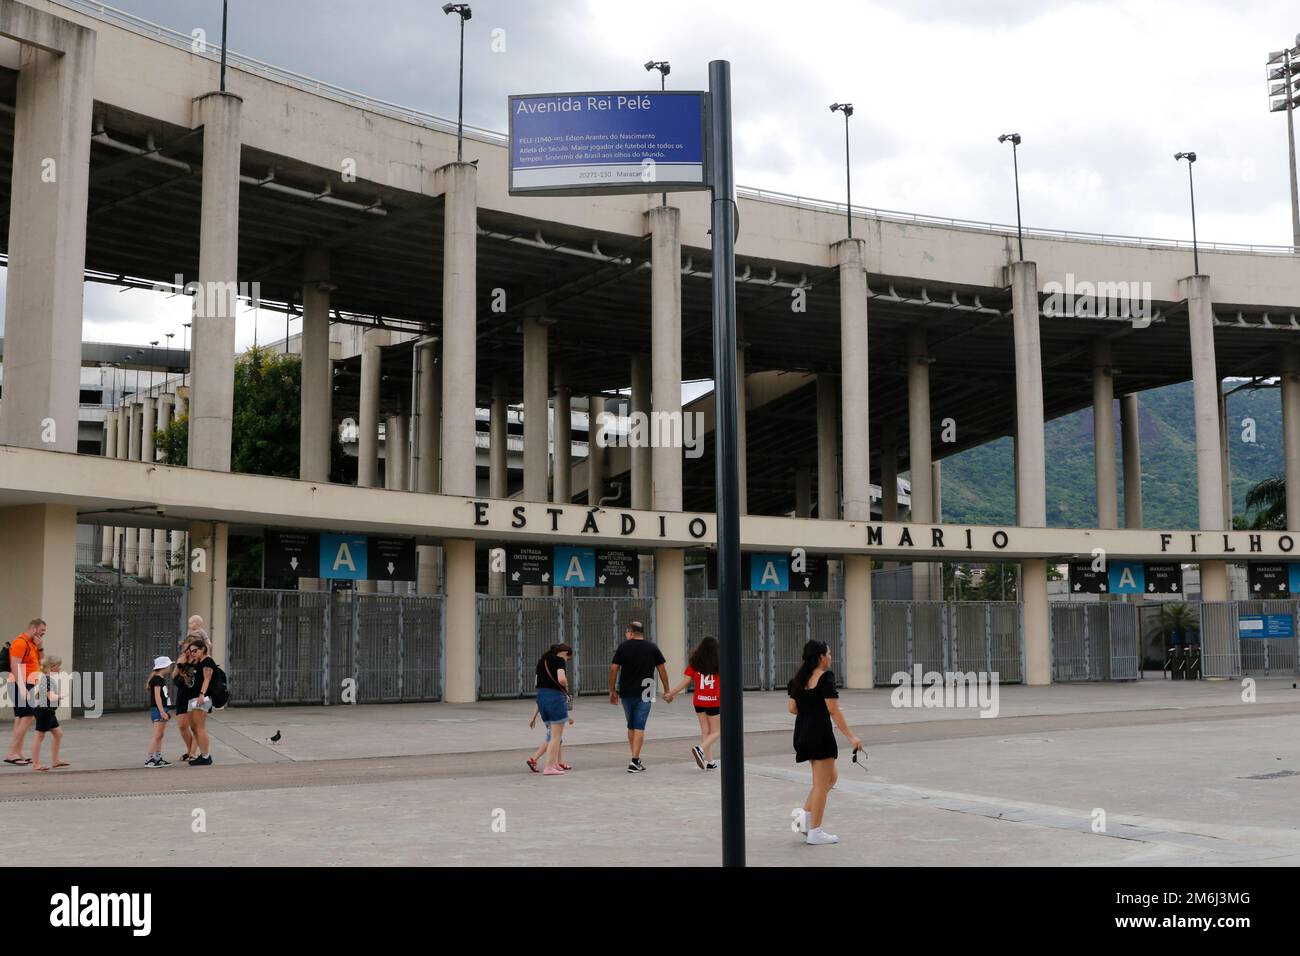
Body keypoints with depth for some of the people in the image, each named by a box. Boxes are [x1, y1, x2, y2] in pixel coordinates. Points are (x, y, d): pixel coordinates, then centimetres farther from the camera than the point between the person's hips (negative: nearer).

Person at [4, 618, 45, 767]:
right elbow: (15, 667, -20)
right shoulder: (20, 642, -12)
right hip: (20, 685, -10)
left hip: (26, 686, 10)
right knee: (29, 717, -14)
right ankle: (11, 754, -14)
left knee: (21, 719, 11)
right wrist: (22, 688, -26)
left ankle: (17, 754, 14)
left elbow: (37, 664, 19)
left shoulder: (31, 644, 17)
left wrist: (40, 648, 5)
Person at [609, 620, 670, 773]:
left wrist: (612, 691, 8)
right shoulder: (652, 647, 1)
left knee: (631, 726, 16)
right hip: (644, 694, -1)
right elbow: (662, 669, 3)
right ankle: (635, 762, -10)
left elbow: (613, 669, -1)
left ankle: (635, 758, 21)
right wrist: (666, 690, 13)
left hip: (626, 693, 1)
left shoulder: (623, 647, 0)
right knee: (639, 727, -2)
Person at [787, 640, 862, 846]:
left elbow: (793, 708, 11)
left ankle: (805, 814, 11)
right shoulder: (825, 678, -13)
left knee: (831, 777, 21)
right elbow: (834, 711, -17)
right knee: (821, 783, 2)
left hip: (802, 733, 8)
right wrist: (851, 737, -14)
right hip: (820, 734, -8)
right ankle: (815, 832, 7)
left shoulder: (799, 678, 9)